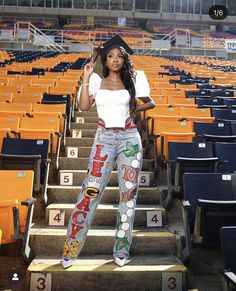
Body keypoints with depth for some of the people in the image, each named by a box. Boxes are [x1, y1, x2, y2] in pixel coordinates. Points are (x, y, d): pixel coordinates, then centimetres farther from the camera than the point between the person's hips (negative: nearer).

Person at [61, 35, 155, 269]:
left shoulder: (132, 81, 10)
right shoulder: (97, 81, 9)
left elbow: (150, 102, 19)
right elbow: (84, 106, -4)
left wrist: (135, 110, 2)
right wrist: (86, 78, -6)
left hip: (130, 138, 2)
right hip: (104, 138, -1)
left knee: (129, 192, 2)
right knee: (90, 190, -7)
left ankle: (121, 250, 15)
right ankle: (71, 248, 3)